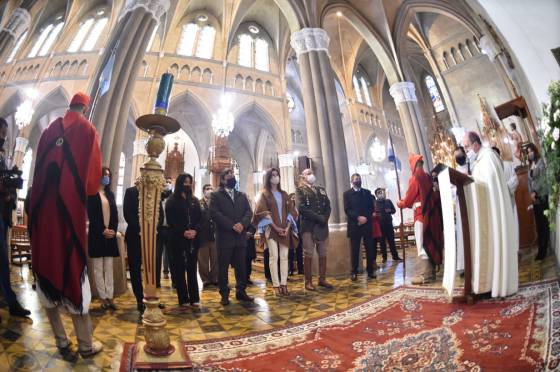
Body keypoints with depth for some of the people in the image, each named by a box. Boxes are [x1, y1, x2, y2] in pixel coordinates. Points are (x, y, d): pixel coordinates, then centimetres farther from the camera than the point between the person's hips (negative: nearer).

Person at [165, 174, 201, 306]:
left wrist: (195, 230, -10)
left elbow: (200, 218, 8)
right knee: (179, 269, 1)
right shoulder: (171, 201, 2)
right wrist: (183, 232, -17)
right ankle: (183, 298, 9)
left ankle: (194, 298, 10)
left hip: (193, 239, 3)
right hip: (177, 239, -3)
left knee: (192, 268, 5)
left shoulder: (195, 200, 14)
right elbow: (170, 221, -6)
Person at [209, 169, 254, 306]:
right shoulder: (216, 195, 3)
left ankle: (241, 291, 21)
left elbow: (249, 212, 6)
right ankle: (224, 294, 15)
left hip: (240, 236, 4)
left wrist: (242, 224, -14)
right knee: (223, 267, 3)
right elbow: (214, 213, -11)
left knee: (241, 266, 9)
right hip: (224, 237, -4)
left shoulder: (242, 196, 17)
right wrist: (232, 225, -16)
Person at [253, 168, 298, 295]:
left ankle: (284, 284, 6)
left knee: (284, 257, 1)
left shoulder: (284, 194, 15)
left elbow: (290, 211, 10)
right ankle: (276, 285, -2)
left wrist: (288, 227, -4)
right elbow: (263, 212, -5)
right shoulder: (264, 194, 4)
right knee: (274, 257, -6)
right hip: (271, 229, -4)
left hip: (285, 230, 4)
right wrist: (275, 227, -13)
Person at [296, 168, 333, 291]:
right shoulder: (300, 190, 1)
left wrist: (325, 218, -9)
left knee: (323, 254, 10)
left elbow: (328, 206, 9)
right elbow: (301, 208, -13)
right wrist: (318, 218, -15)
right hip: (308, 226, -5)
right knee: (308, 255, 0)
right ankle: (308, 281, 9)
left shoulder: (321, 190, 17)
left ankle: (322, 279, 21)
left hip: (322, 226, 5)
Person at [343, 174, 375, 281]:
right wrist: (358, 217, -17)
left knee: (370, 248, 4)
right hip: (354, 225, -3)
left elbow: (371, 208, 8)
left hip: (367, 224, 3)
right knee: (354, 250, 1)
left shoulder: (367, 192, 15)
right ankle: (354, 272, 8)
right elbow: (347, 210, -5)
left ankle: (370, 271, 16)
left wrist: (365, 218, -8)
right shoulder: (347, 194, 5)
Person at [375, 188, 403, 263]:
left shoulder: (388, 201, 8)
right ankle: (384, 257, 14)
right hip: (380, 224, -2)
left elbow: (394, 210, 12)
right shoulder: (375, 203, -2)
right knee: (382, 241, 5)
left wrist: (390, 211, -7)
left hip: (389, 223, 3)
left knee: (391, 240, 6)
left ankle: (395, 256, 13)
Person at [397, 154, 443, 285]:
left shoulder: (415, 178, -8)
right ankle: (431, 271, 18)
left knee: (421, 243, -8)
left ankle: (424, 274, -11)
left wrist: (401, 203, 13)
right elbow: (427, 195, 18)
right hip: (431, 211, 8)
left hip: (421, 213, -8)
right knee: (431, 241, 11)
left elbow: (409, 196, -4)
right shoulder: (427, 177, 13)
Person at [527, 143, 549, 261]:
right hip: (535, 197, 6)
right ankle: (541, 249, 13)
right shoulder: (530, 165, 15)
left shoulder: (540, 161, -4)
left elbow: (543, 178, -11)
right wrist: (531, 193, -1)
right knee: (538, 223, 7)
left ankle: (544, 250, 1)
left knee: (544, 222, -4)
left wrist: (535, 192, -14)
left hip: (542, 195, -6)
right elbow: (530, 181, 12)